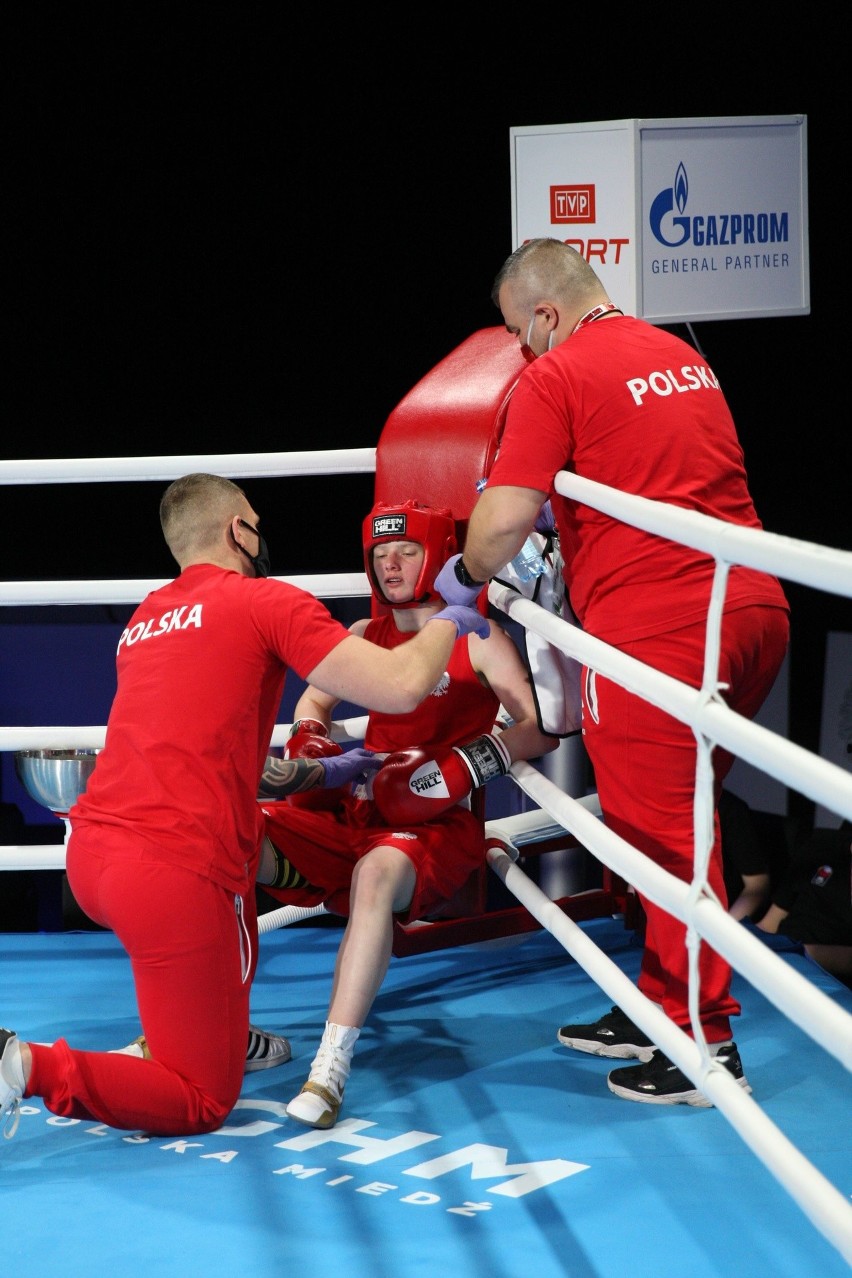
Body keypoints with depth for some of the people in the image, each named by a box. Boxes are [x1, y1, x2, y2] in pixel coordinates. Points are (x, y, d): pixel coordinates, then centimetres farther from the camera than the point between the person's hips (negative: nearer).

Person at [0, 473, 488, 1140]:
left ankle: (227, 1030, 33)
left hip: (91, 854, 8)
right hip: (176, 875, -8)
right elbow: (402, 686, -9)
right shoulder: (266, 601, -1)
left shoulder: (145, 620, 20)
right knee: (201, 1104, 7)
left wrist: (318, 772, 37)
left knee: (253, 831, 36)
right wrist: (448, 623, 11)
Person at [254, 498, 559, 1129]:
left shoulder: (478, 641, 3)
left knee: (377, 871, -41)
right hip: (355, 812, 6)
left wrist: (456, 769, -21)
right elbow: (315, 700, 33)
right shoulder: (367, 636, 19)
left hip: (437, 827, -6)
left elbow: (542, 728, -8)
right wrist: (310, 743, 9)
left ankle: (332, 1066, -44)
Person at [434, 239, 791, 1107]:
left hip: (655, 627, -8)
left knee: (665, 836, 1)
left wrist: (465, 578, 8)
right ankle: (657, 1008, 28)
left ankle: (705, 1044, 6)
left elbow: (503, 521, -12)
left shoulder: (556, 377, -6)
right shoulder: (682, 359, 19)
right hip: (753, 611, 8)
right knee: (679, 823, 18)